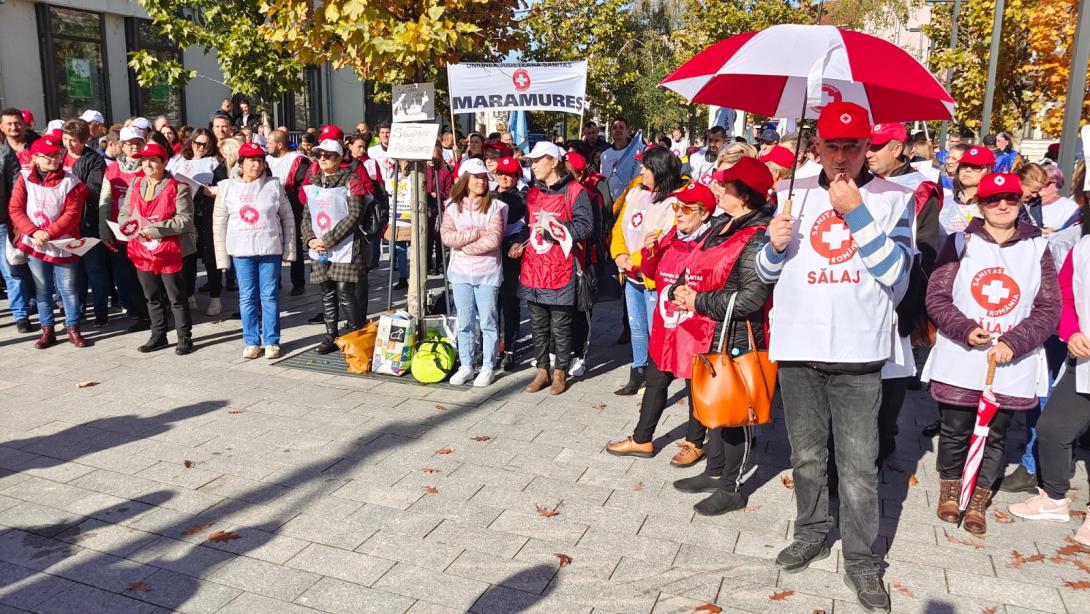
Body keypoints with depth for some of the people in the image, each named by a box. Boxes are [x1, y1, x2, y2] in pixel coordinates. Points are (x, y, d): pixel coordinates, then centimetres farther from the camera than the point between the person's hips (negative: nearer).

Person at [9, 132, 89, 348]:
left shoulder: (70, 182, -6)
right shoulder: (24, 178, 0)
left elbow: (72, 214, -11)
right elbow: (15, 209, -3)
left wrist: (49, 233, -20)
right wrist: (33, 232, -17)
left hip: (62, 244, -2)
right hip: (33, 243, 2)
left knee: (68, 289, 3)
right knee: (42, 289, 10)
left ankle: (73, 328, 16)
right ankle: (47, 330, 19)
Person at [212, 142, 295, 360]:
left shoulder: (274, 185, 1)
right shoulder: (227, 187, 4)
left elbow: (288, 218, 4)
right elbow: (219, 224, 6)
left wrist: (289, 250, 0)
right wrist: (222, 256, 1)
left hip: (270, 249, -1)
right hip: (241, 251, 1)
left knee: (269, 296, 4)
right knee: (247, 297, 7)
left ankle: (271, 342, 14)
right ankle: (251, 342, 18)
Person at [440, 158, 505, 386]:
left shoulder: (495, 206, -3)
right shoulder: (453, 207, 5)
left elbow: (494, 239, -16)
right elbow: (446, 236, -9)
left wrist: (464, 246, -12)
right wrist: (476, 233, -15)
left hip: (487, 272, -3)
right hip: (460, 272, 3)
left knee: (488, 322, 4)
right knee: (464, 322, 10)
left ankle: (488, 368, 14)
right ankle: (465, 366, 21)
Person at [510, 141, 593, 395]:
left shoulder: (574, 191, -6)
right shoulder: (532, 192, 15)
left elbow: (584, 226, -15)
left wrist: (553, 229, -18)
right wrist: (519, 243, 7)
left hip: (560, 270, -6)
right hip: (533, 268, 6)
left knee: (560, 326, 4)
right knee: (538, 325, 13)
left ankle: (560, 372, 18)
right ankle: (542, 370, 25)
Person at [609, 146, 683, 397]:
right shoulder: (635, 193, 9)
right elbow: (619, 227, 12)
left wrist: (635, 260, -19)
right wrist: (619, 254, -6)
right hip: (631, 276, 7)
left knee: (656, 332, -2)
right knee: (637, 329, 19)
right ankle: (637, 376, 33)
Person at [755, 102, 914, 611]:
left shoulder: (892, 198, 1)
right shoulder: (794, 193, 9)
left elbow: (897, 274, -9)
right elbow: (767, 272, 13)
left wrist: (856, 212, -14)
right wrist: (774, 246, -10)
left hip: (858, 351, -3)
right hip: (797, 346, 3)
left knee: (858, 465, 0)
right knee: (806, 454, 14)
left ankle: (861, 559, 15)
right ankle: (812, 532, 33)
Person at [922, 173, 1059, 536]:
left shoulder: (1037, 247, 3)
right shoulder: (961, 242, 0)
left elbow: (1049, 308, 0)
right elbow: (936, 297, -3)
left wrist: (1013, 343, -13)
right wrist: (965, 330, -18)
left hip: (1012, 366, 1)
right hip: (959, 360, -1)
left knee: (995, 436, 10)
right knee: (955, 431, 9)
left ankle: (978, 502, 27)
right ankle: (949, 490, 32)